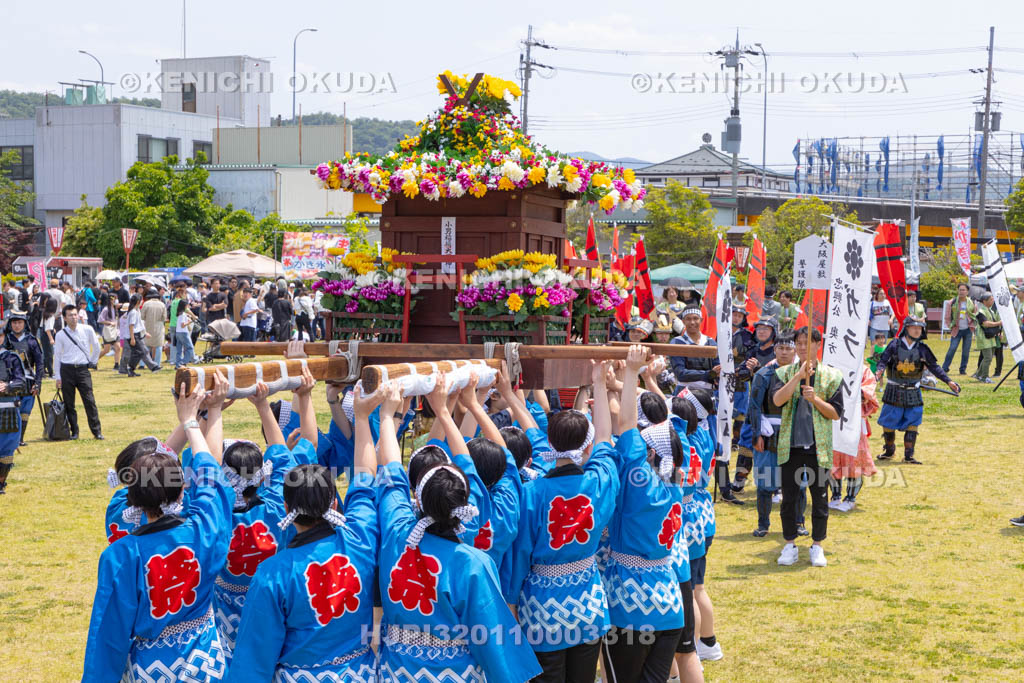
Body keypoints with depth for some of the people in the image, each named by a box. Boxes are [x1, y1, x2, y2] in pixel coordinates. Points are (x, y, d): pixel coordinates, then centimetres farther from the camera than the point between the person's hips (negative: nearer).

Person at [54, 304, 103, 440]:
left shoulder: (88, 330, 0)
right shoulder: (61, 335, 1)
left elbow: (96, 347, 15)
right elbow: (57, 356, 6)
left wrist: (93, 362, 15)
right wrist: (58, 377, 3)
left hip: (83, 369, -1)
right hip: (66, 369, 1)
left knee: (89, 401, -6)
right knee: (69, 403, 3)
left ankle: (97, 431, 0)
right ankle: (74, 432, 13)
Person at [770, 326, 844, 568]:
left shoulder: (831, 375, 4)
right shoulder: (784, 373, 7)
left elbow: (835, 412, 1)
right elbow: (777, 400, -12)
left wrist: (815, 399, -14)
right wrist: (798, 376, -19)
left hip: (818, 446, -1)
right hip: (791, 445, 1)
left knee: (820, 498, 4)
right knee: (789, 498, 4)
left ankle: (817, 546, 17)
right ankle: (790, 545, 16)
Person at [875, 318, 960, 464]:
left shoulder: (922, 348, 1)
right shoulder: (895, 345, -5)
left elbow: (934, 367, 7)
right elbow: (883, 360, -10)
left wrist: (948, 381, 1)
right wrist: (879, 371, -32)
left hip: (913, 392, 2)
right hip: (894, 391, -2)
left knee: (912, 424, -1)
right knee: (888, 423, 5)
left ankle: (908, 455, 6)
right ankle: (889, 450, 27)